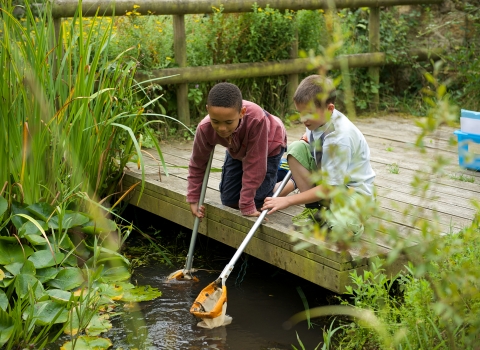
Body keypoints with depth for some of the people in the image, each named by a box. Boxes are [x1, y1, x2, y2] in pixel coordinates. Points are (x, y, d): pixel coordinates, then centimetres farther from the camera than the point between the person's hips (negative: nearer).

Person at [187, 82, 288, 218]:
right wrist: (193, 199, -11)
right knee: (229, 201, 4)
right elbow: (197, 164, -15)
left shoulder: (256, 119, -47)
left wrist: (247, 205, -34)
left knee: (257, 201, -10)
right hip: (237, 150, 4)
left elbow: (254, 164, -39)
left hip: (269, 146, -4)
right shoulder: (204, 128, -34)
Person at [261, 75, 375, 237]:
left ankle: (349, 213, 1)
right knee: (296, 148, -16)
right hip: (324, 178, 8)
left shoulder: (340, 137, -29)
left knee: (341, 225, -39)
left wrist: (288, 200, -24)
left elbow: (329, 188, -25)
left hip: (352, 189, -7)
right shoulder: (317, 120, -9)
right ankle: (314, 208, -6)